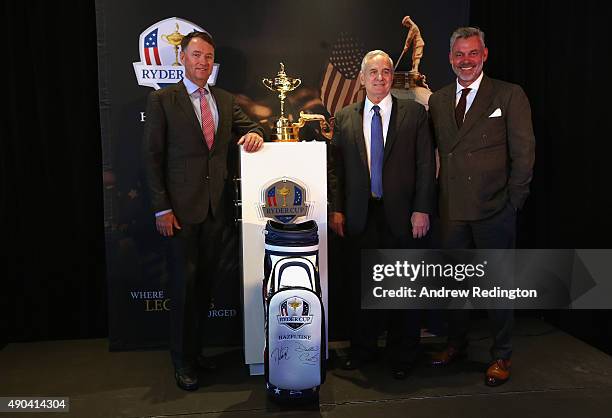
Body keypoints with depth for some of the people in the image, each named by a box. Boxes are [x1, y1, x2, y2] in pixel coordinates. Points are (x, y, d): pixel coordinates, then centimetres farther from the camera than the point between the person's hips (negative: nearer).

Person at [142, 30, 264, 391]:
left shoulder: (225, 100, 12)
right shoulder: (162, 100, -2)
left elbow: (249, 129, 20)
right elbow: (153, 157, -5)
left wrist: (255, 134, -6)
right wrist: (162, 208, -11)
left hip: (216, 207, 5)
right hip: (182, 208, -4)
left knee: (205, 283, 11)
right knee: (184, 283, 1)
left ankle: (196, 349, 26)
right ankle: (182, 361, 16)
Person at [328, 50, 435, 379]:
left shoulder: (414, 112, 3)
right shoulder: (344, 117, 8)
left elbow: (426, 164, -1)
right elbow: (335, 166, 8)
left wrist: (422, 209, -8)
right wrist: (336, 209, 1)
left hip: (402, 214, -1)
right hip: (360, 215, 2)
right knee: (361, 284, 10)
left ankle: (402, 355, 24)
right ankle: (362, 349, 28)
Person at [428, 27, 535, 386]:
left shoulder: (510, 95, -2)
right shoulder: (437, 100, 10)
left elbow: (524, 152, -4)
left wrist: (512, 202, -7)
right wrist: (438, 197, 1)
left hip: (494, 209, -3)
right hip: (453, 209, 4)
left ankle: (502, 356, 24)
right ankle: (457, 343, 34)